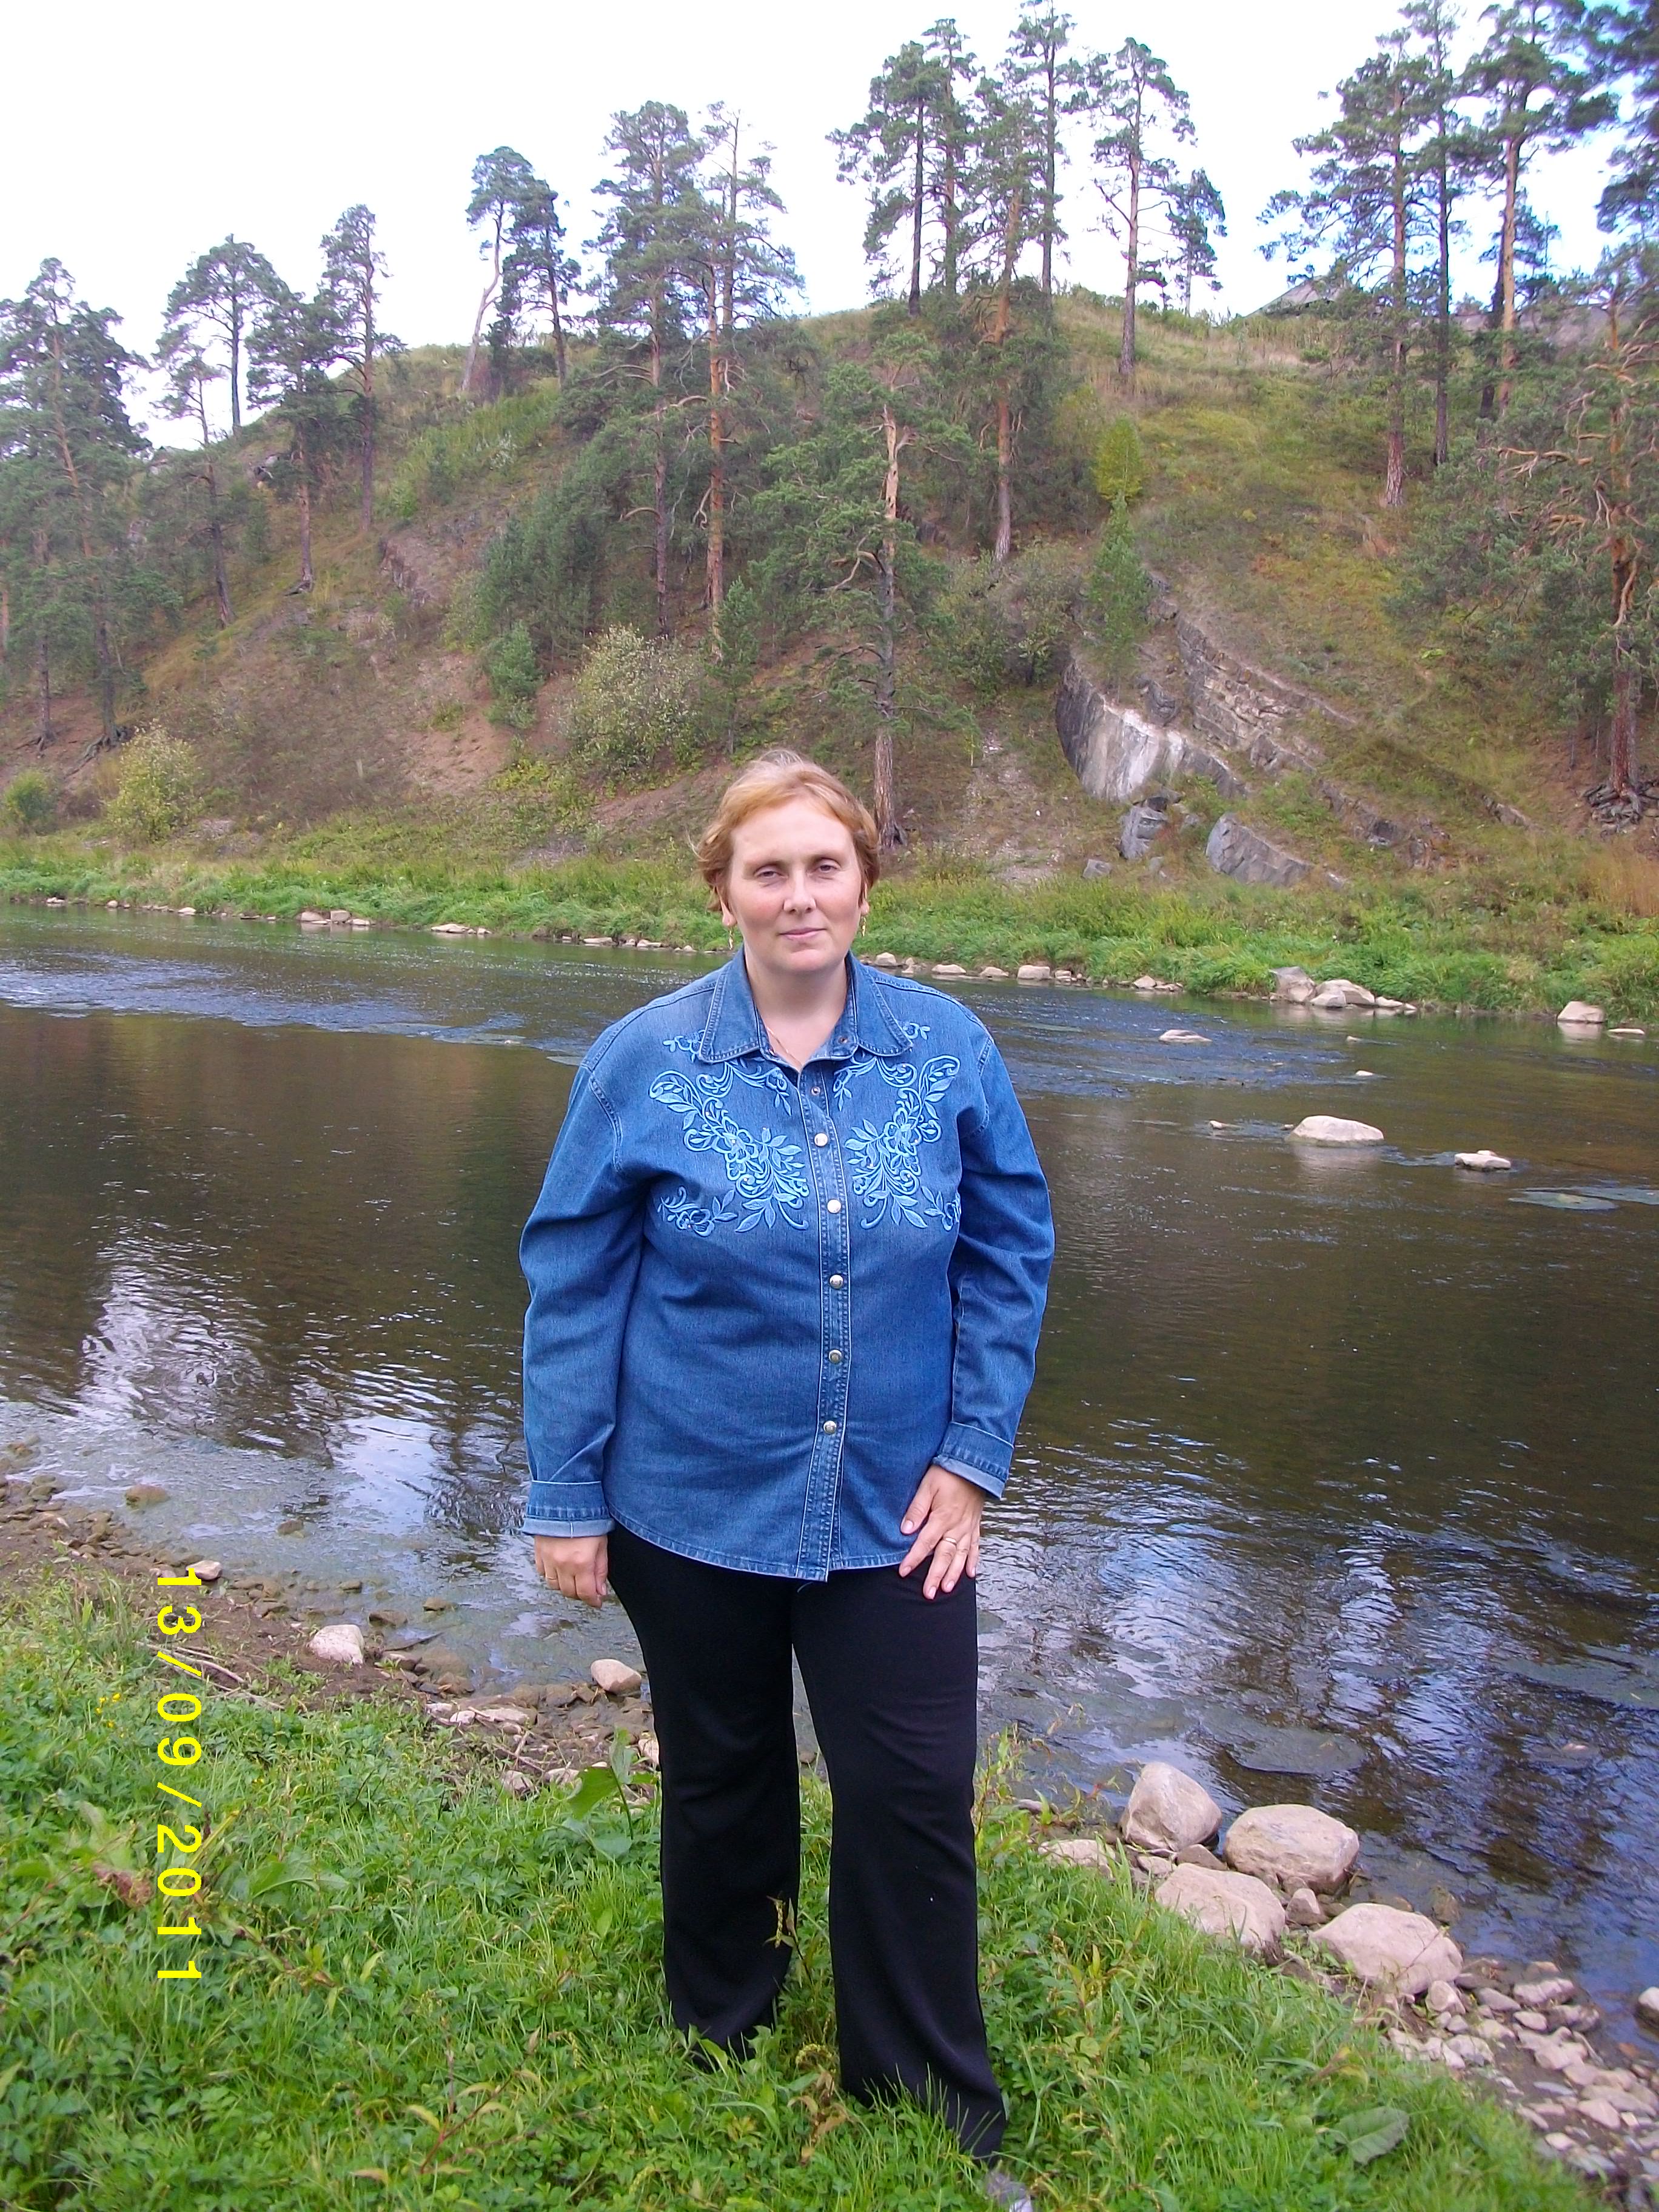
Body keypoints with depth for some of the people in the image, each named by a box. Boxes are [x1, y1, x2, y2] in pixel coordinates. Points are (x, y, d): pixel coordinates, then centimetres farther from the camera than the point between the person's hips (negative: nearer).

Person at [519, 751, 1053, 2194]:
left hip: (895, 1516, 1)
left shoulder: (949, 1049, -5)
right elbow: (573, 1283, -5)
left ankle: (940, 2125, 32)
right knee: (722, 1791, 19)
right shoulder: (645, 1062, -9)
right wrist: (567, 1500, -4)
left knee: (915, 1802, 7)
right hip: (694, 1508, 0)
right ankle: (717, 2059, 46)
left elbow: (1010, 1254, 1)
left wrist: (975, 1456, -3)